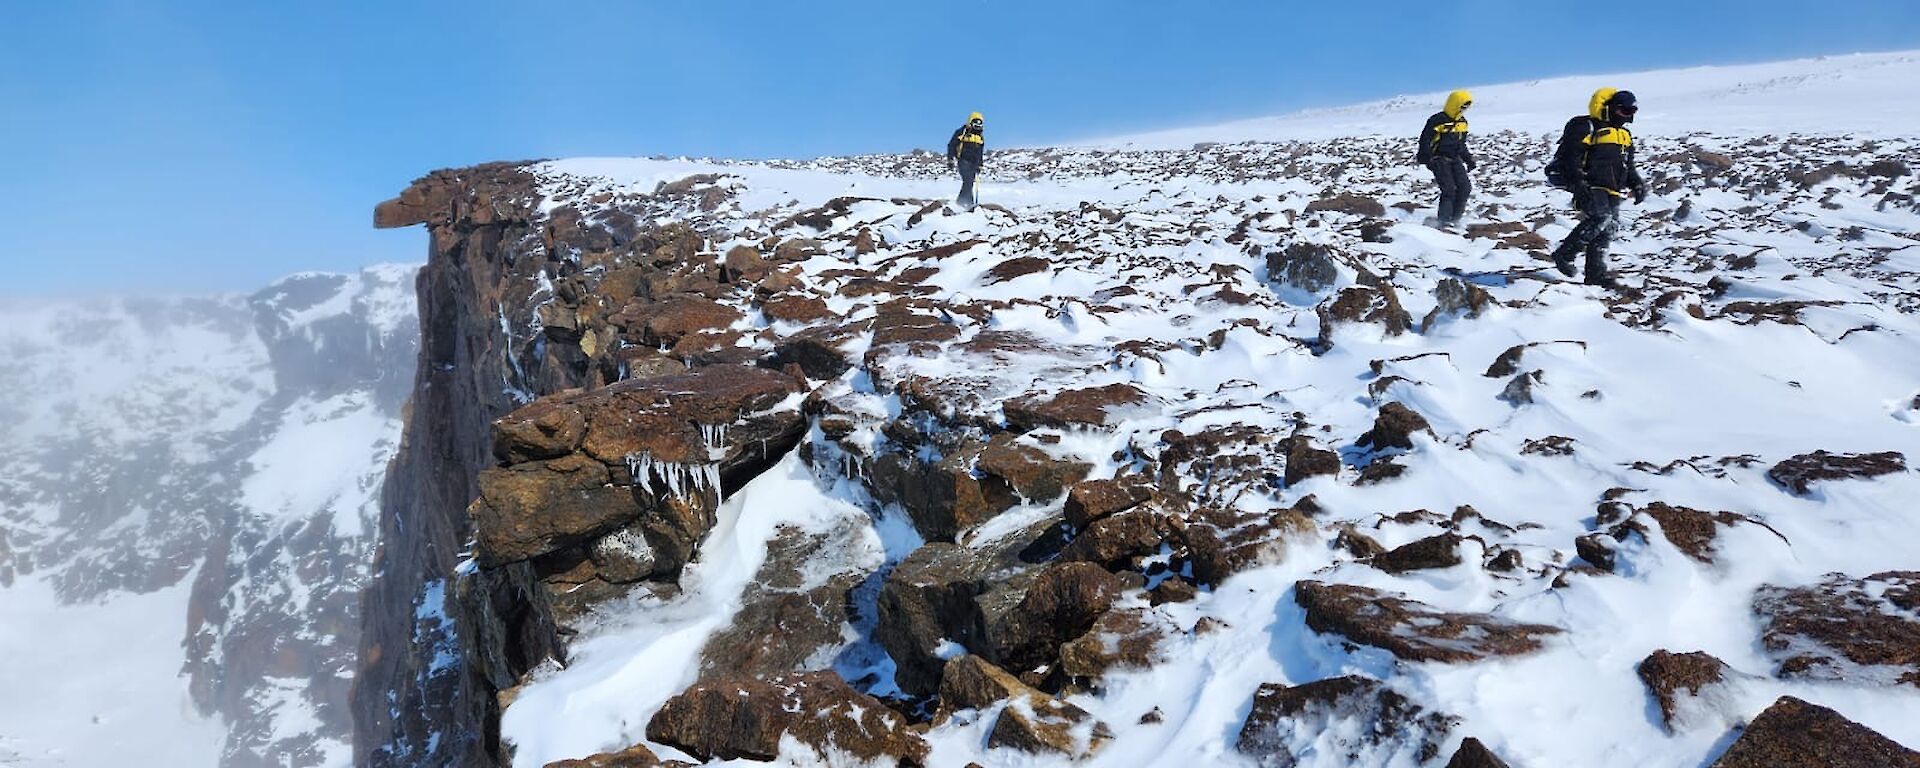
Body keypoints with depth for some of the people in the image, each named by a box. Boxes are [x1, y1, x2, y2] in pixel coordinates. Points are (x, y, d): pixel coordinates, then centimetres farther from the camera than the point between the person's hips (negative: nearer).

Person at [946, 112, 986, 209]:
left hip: (974, 163, 6)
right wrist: (950, 161, -7)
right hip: (964, 161, -6)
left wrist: (980, 164, 23)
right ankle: (968, 201, -23)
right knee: (968, 181, -21)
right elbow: (951, 146, -1)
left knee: (970, 183, 2)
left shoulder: (980, 136, 18)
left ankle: (961, 201, 12)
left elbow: (981, 152, 27)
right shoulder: (962, 132, -1)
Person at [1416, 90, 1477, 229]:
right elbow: (1425, 140, -12)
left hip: (1455, 159, 7)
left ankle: (1455, 218, 2)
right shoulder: (1438, 121, -12)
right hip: (1439, 159, -7)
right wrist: (1426, 159, -21)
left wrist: (1468, 158, 18)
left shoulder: (1462, 122, 12)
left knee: (1465, 186, -7)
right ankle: (1444, 221, -10)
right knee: (1449, 189, -17)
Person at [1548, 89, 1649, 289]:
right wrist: (1578, 183, -22)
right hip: (1592, 187, -8)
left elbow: (1629, 166, 30)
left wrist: (1637, 184, 15)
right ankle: (1564, 254, -20)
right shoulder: (1586, 127, -4)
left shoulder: (1625, 135, 23)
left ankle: (1596, 274, 3)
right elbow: (1571, 156, -12)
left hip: (1612, 192, 8)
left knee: (1607, 231, 2)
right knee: (1601, 218, -28)